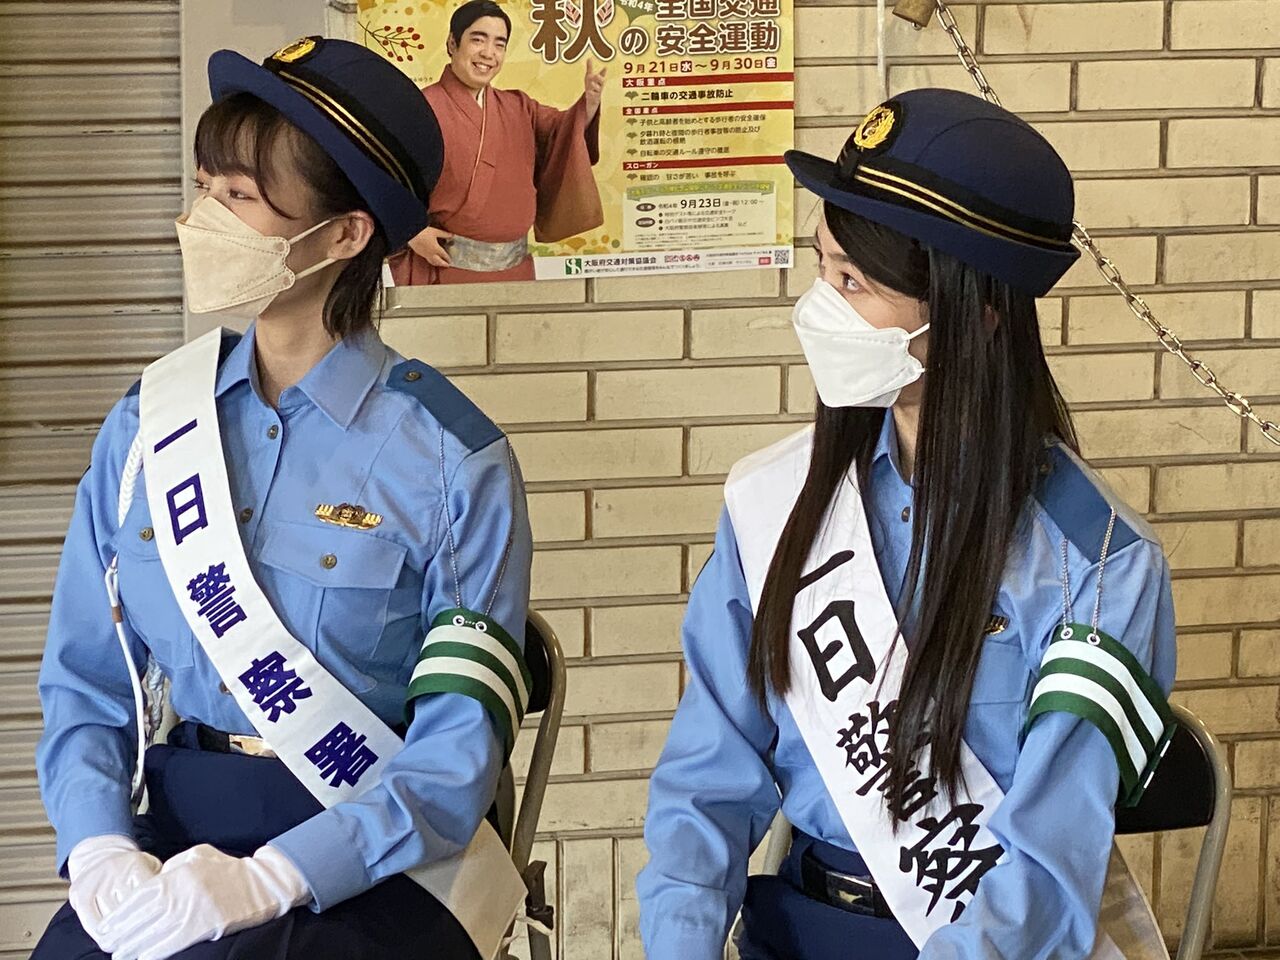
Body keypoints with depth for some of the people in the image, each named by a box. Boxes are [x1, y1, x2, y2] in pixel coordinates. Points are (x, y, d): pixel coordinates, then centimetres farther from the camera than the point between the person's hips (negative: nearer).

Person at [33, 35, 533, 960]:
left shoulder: (450, 458, -6)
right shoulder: (145, 427, 6)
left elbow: (457, 752, -10)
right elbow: (85, 682, 6)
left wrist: (269, 880, -22)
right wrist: (101, 850, -13)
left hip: (372, 871, -3)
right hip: (170, 838, 4)